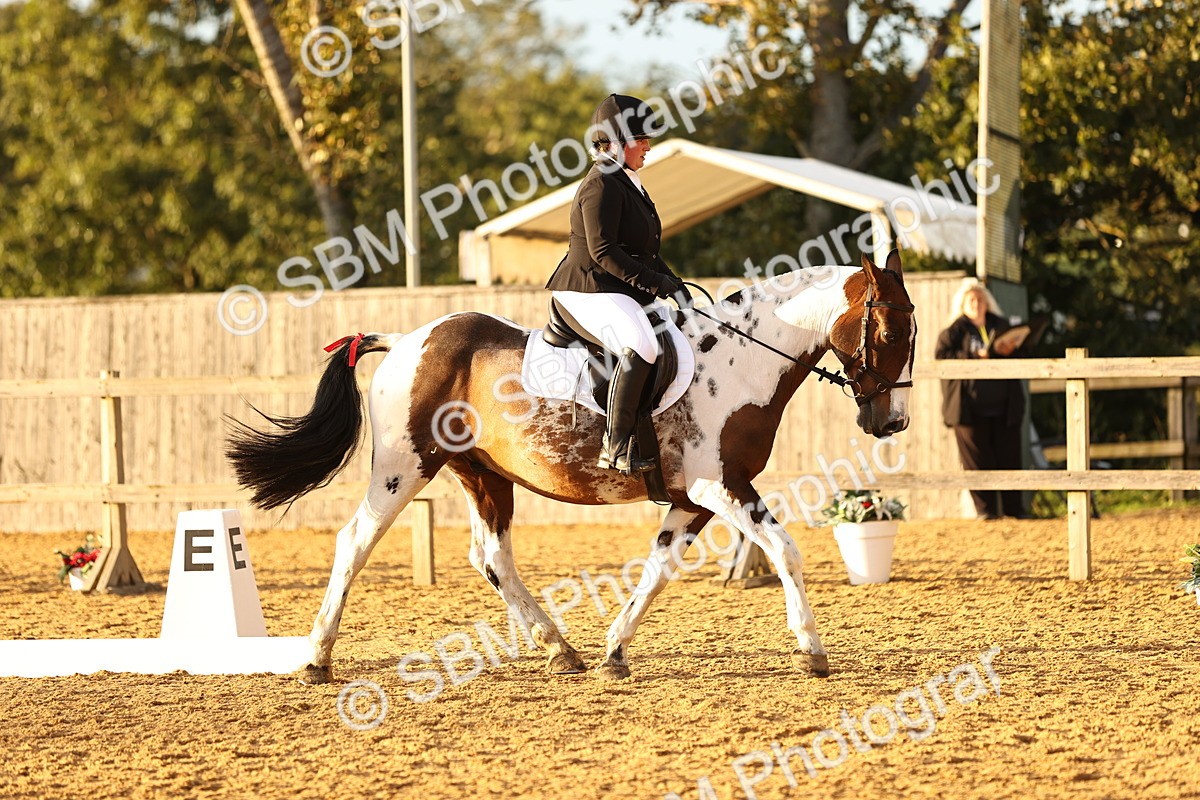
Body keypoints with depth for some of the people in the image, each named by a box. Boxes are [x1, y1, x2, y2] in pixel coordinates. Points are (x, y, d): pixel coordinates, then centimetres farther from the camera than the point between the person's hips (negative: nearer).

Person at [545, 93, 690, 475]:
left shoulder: (627, 184, 20)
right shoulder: (602, 185, -12)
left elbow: (644, 251, 26)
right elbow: (603, 250, -20)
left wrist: (672, 282, 11)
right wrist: (654, 281, -20)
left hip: (622, 292, 11)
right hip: (587, 293, -11)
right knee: (640, 347, -32)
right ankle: (616, 447, -33)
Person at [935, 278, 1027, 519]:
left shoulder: (1001, 325, 15)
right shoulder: (955, 331, 5)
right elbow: (941, 356, -6)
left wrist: (1008, 351, -5)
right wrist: (975, 357, -16)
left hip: (1004, 406, 3)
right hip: (970, 406, -3)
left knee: (1009, 457, 3)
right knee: (977, 459, -3)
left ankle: (1013, 508, 9)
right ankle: (985, 509, 3)